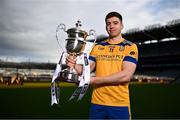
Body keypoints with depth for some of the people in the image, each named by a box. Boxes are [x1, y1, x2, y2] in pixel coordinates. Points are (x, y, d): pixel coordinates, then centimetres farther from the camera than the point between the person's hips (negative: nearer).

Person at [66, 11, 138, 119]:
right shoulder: (97, 47, 9)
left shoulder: (130, 47, -2)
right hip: (97, 103, 3)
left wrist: (95, 80, -17)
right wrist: (74, 65, -16)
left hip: (120, 104, -3)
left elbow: (126, 76, -15)